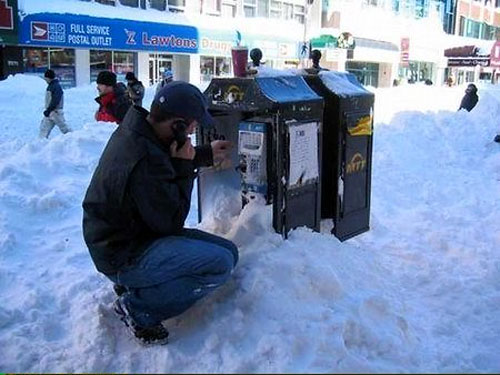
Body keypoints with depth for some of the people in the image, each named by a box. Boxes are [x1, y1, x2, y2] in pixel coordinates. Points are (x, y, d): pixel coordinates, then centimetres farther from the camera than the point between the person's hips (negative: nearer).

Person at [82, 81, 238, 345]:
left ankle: (131, 284, 11)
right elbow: (171, 222, -20)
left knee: (228, 251, 4)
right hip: (123, 257, -10)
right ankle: (138, 308, -8)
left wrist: (207, 155, 20)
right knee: (220, 264, -23)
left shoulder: (135, 131, -1)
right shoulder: (146, 160, -31)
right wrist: (184, 168, -16)